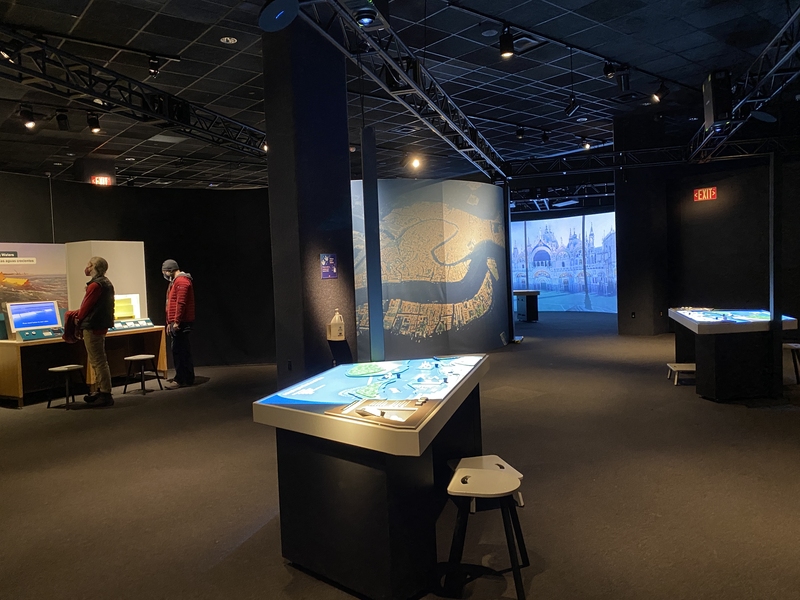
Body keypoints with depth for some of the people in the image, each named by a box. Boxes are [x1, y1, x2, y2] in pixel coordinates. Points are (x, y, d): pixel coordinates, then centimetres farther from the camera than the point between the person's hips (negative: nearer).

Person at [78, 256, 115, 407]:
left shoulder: (95, 285, -17)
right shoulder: (106, 283, 13)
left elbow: (86, 306, -13)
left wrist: (78, 320, 4)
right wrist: (80, 315, 14)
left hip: (92, 326, -10)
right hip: (101, 325, 10)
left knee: (98, 361, -6)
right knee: (98, 360, 17)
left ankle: (105, 394, -4)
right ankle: (101, 390, 25)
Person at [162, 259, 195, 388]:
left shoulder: (181, 281, -12)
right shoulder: (175, 281, 21)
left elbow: (181, 303, -20)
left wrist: (176, 322, -21)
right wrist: (170, 322, 22)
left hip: (181, 323, -10)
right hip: (176, 322, 10)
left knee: (178, 350, -9)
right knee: (184, 350, 12)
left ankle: (180, 380, -5)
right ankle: (188, 378, 17)